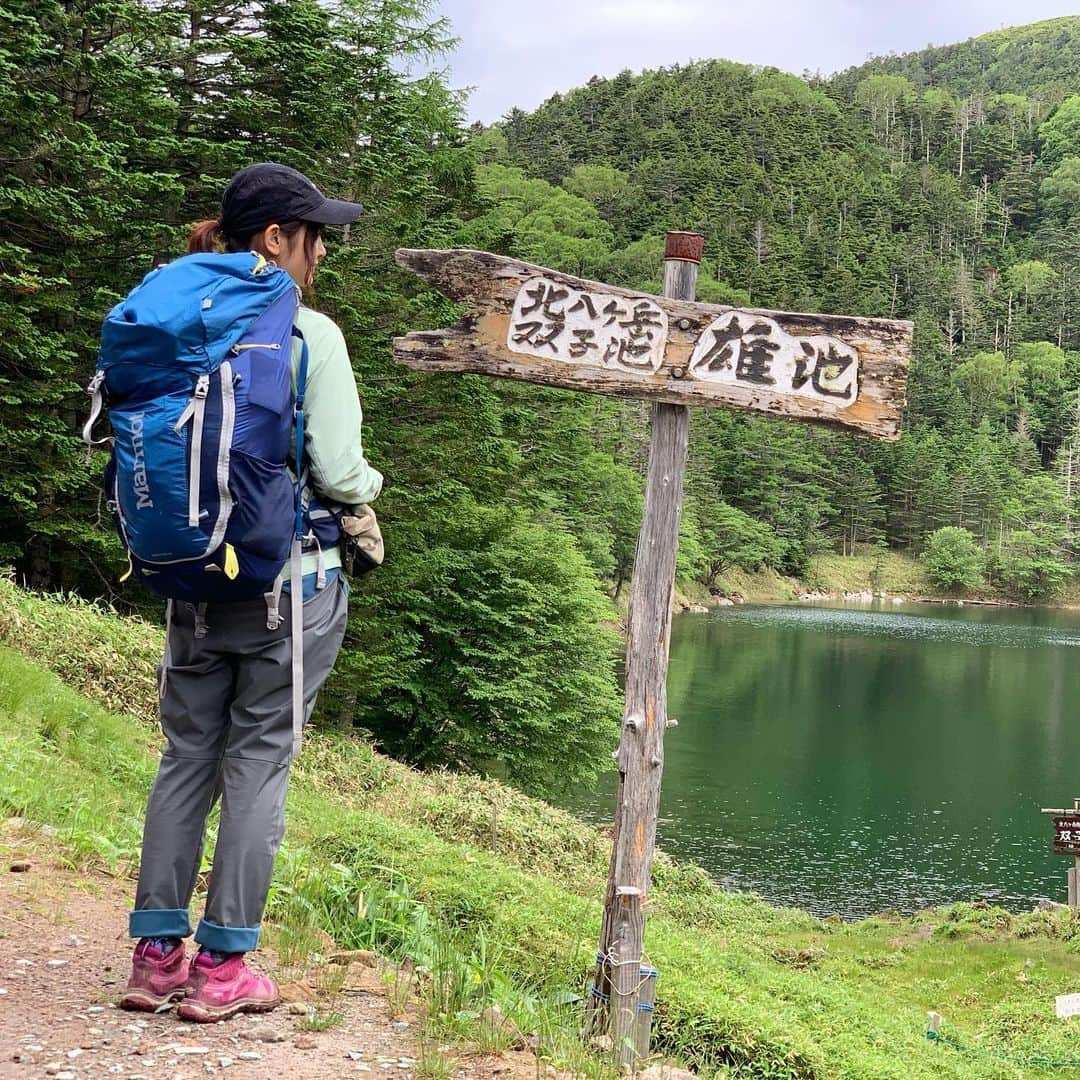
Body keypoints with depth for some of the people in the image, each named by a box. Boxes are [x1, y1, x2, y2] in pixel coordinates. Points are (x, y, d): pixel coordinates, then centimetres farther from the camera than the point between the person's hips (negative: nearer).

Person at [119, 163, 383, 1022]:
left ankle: (156, 956, 17)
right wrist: (369, 485, 6)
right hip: (292, 579, -5)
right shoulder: (310, 336, -12)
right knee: (257, 763, 3)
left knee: (186, 756, 13)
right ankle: (222, 968, 9)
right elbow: (336, 471, -15)